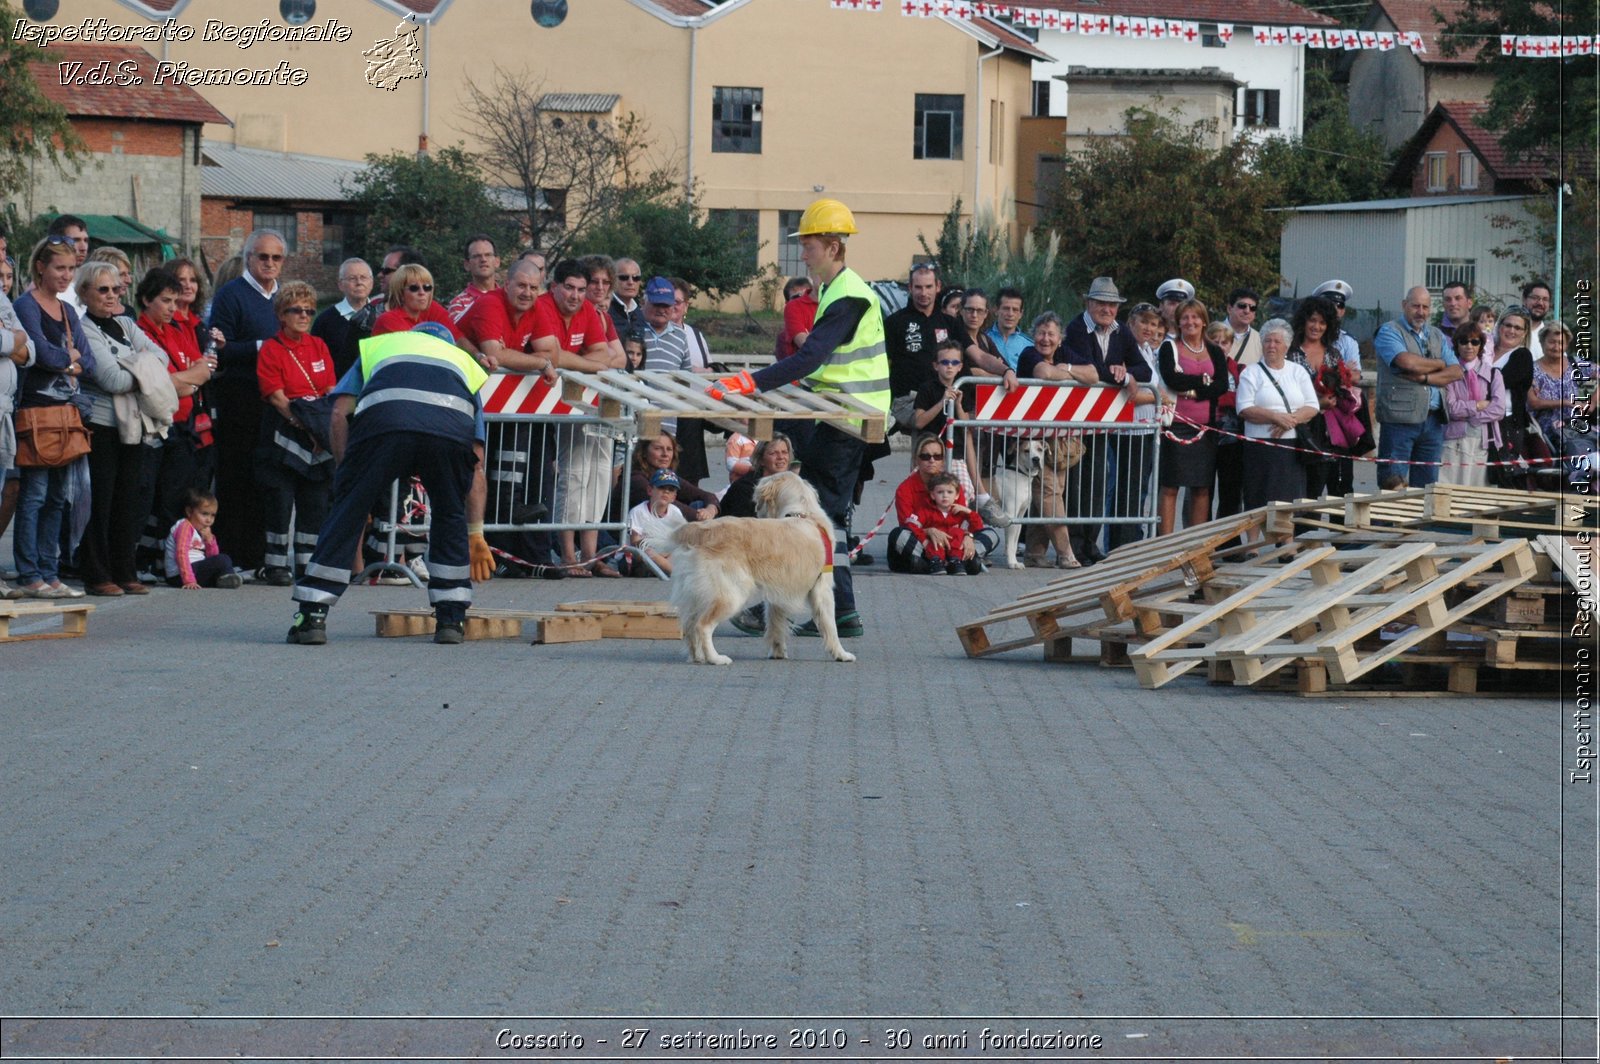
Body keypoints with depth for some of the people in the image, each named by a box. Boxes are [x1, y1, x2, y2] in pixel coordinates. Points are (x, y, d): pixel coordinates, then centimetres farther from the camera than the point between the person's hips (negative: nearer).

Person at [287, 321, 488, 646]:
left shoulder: (376, 345, 39)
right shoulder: (462, 359, 42)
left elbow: (339, 414, 20)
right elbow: (475, 458, 38)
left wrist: (346, 476, 23)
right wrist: (476, 532, 43)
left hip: (384, 417, -1)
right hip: (453, 427, 2)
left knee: (347, 512, 11)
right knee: (450, 517, 25)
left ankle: (311, 617, 10)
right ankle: (452, 619, 23)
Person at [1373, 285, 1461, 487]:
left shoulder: (1437, 336, 19)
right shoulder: (1390, 332, 0)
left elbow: (1456, 372, 8)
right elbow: (1407, 362, -18)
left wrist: (1424, 377, -9)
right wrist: (1439, 364, 0)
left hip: (1433, 421, 6)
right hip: (1400, 418, -6)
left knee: (1426, 484, 7)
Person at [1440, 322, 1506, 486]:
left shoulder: (1493, 374, 11)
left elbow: (1499, 410, -1)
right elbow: (1450, 408, -6)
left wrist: (1465, 412, -5)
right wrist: (1479, 405, -6)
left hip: (1483, 442, 1)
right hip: (1455, 440, -1)